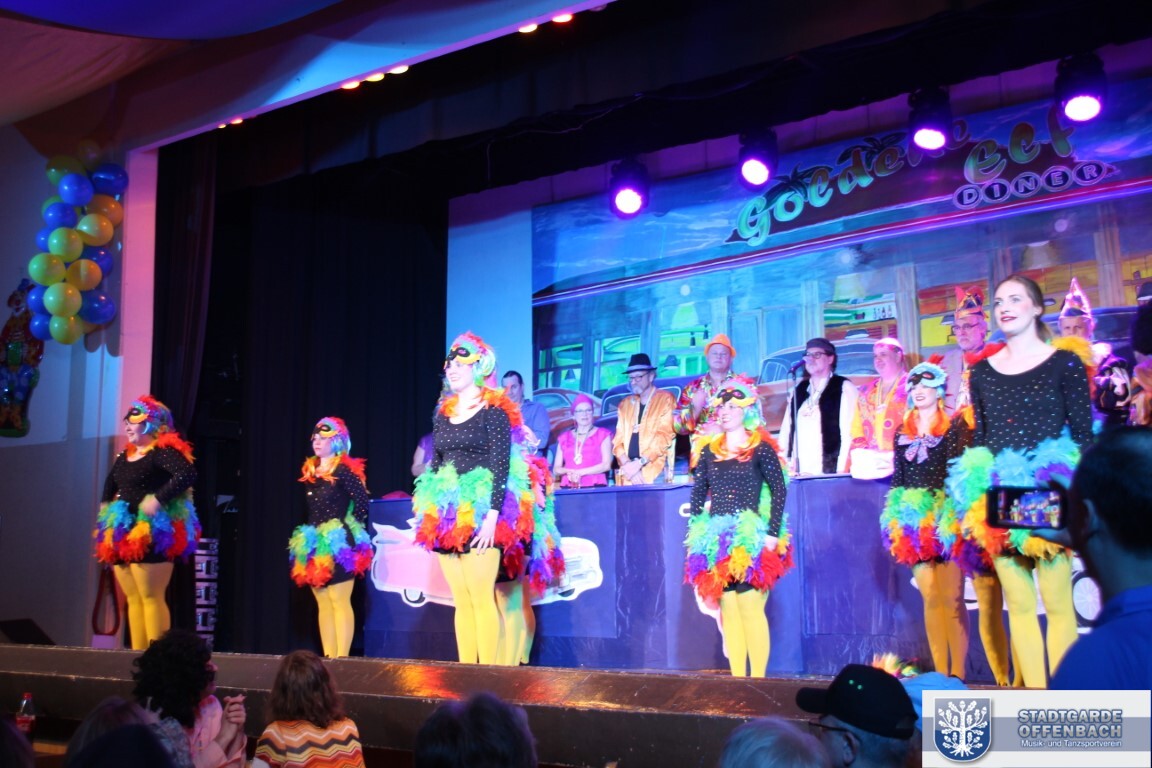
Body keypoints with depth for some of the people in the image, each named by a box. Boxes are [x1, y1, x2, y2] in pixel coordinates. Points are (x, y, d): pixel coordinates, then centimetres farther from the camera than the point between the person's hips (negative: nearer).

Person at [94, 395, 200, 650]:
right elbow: (111, 483, 36)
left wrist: (158, 499, -27)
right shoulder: (125, 456, 17)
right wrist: (105, 504, 19)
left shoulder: (163, 451, -10)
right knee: (133, 599, 8)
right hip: (122, 535, 9)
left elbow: (187, 474, -25)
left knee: (151, 598, -11)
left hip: (150, 536, -9)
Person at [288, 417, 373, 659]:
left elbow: (363, 501, -14)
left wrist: (350, 530, -8)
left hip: (338, 545, -8)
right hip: (315, 545, 8)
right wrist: (311, 537, 12)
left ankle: (341, 657, -8)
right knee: (323, 603, 8)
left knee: (339, 601, -8)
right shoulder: (310, 472, 13)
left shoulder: (343, 471, -9)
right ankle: (328, 656, 11)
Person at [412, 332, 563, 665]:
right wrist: (429, 513, 10)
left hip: (480, 515, -6)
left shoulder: (494, 411, -3)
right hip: (446, 516, 6)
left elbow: (502, 466, -10)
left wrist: (492, 515, -19)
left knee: (482, 599, -10)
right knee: (461, 601, 5)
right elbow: (435, 465, 17)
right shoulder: (444, 413, 15)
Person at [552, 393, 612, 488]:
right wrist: (569, 471, -8)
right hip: (568, 489, 2)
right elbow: (556, 470, 14)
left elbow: (606, 465, 0)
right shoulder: (564, 438, 18)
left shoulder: (603, 434, 11)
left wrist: (580, 472, -7)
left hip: (595, 488, -2)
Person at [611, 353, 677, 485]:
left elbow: (664, 436, -7)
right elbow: (618, 439, 9)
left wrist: (639, 463, -14)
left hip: (653, 473, -4)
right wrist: (628, 465, -9)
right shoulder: (625, 403, 17)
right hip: (628, 474, 4)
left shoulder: (666, 400, 3)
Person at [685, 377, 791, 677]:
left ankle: (758, 678, -3)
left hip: (751, 540, -5)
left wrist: (773, 533, -12)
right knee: (728, 611, 5)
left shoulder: (761, 448, -2)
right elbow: (697, 494, 12)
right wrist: (695, 535, 5)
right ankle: (737, 678, 9)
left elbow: (779, 490, -5)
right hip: (716, 541, 5)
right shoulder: (709, 451, 11)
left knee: (751, 609, -8)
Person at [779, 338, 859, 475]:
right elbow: (786, 430, 14)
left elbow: (850, 432, -7)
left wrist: (841, 470, -14)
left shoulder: (844, 388, 1)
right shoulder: (798, 391, 18)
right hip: (800, 473, 5)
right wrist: (785, 466, 4)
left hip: (830, 473, -4)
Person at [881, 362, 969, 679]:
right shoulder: (903, 433, 16)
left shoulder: (955, 427, 1)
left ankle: (958, 672, -4)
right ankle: (940, 671, 9)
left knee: (951, 599, -7)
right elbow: (897, 479, 15)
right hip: (915, 525, 5)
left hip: (946, 522, -4)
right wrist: (896, 519, 5)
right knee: (930, 599, 5)